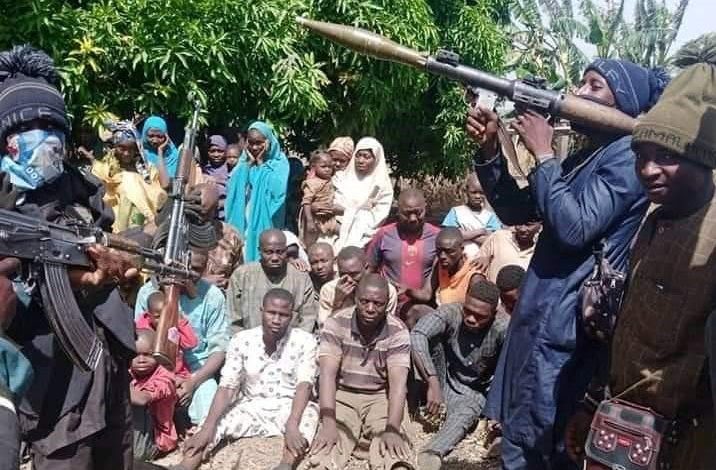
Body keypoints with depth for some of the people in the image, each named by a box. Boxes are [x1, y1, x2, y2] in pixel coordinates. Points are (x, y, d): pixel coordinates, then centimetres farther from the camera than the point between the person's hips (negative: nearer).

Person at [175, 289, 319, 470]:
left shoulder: (305, 341, -11)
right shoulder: (241, 340, -5)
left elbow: (304, 385, -20)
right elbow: (227, 387, -10)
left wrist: (292, 426, -36)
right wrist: (208, 427, -24)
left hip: (289, 407, -3)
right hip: (250, 407, 3)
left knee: (308, 413, -34)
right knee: (218, 420, -22)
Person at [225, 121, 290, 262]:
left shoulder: (279, 162, -4)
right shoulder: (245, 161, 11)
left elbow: (277, 190, -20)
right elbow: (231, 188, 0)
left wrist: (261, 164, -11)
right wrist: (248, 163, -4)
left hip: (264, 222, -4)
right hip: (242, 220, 4)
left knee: (261, 252, -4)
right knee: (241, 251, 3)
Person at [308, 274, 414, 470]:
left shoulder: (398, 331, -11)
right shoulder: (336, 324, -10)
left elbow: (398, 382, -19)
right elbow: (327, 374, -17)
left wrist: (392, 429, -34)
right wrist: (328, 423, -30)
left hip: (380, 398, 0)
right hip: (342, 396, 0)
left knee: (395, 453, -30)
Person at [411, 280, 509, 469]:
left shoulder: (504, 327, -24)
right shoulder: (451, 312, -23)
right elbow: (416, 335, -38)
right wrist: (433, 383, -44)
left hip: (474, 392, 0)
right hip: (443, 382, 1)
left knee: (463, 415, -35)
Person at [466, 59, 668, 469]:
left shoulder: (629, 156, -11)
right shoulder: (585, 157, 16)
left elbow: (574, 227, -23)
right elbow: (515, 210, 14)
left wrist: (543, 153, -14)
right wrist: (490, 148, 1)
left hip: (567, 328, -9)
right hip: (543, 318, 9)